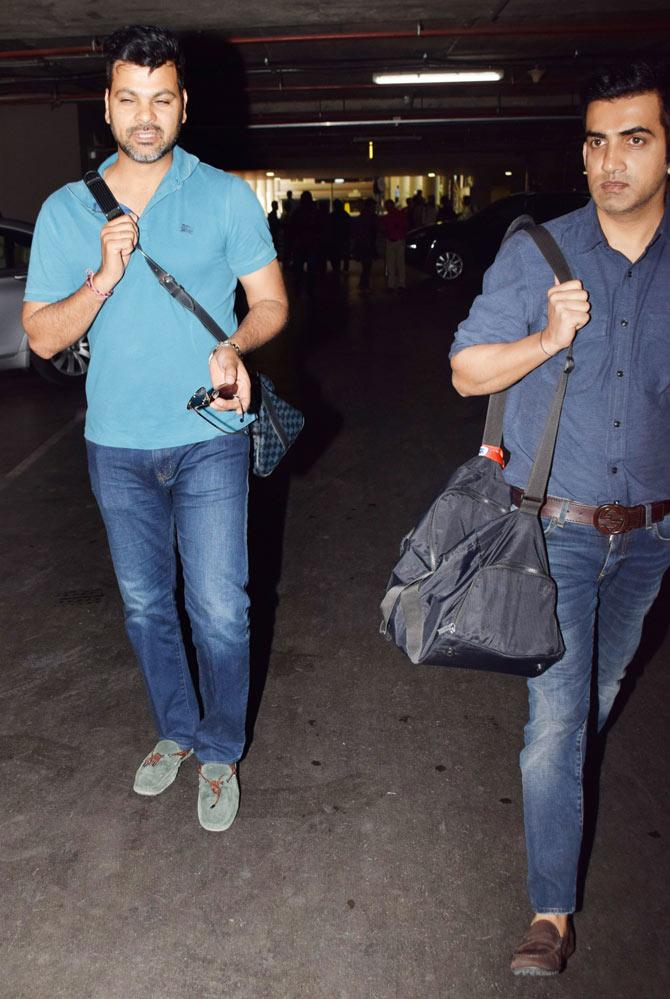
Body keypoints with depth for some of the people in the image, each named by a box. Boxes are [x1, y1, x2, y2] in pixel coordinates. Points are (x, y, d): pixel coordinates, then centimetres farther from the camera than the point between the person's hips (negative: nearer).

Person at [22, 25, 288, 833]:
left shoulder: (226, 197, -1)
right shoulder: (66, 210, 3)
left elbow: (271, 301, 1)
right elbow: (42, 337, 0)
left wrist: (235, 346, -21)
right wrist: (105, 275, -17)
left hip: (208, 439, -2)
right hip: (117, 445, 3)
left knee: (219, 608, -1)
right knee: (145, 605, 15)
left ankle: (220, 752, 22)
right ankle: (176, 730, 37)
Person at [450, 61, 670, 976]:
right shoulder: (537, 251, -7)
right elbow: (467, 372, -5)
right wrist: (547, 338, -21)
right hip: (558, 526, -3)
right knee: (555, 711, -3)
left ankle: (562, 781, 53)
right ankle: (553, 911, 11)